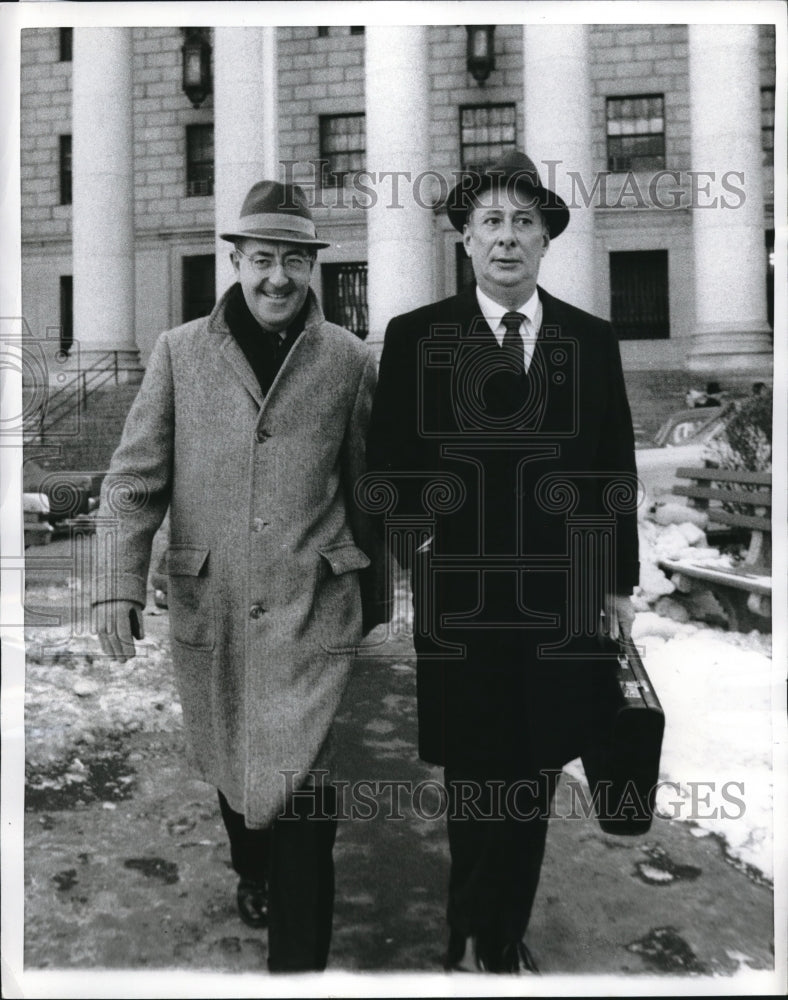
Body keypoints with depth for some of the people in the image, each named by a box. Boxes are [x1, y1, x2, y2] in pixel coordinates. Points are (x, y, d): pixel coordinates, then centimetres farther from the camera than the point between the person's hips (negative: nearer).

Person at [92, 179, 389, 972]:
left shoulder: (350, 360, 0)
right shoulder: (179, 351, 2)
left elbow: (368, 491, 5)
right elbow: (136, 477, 1)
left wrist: (376, 603, 9)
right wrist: (120, 584, -9)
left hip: (312, 608, -2)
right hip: (209, 607, 3)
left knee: (298, 785, -5)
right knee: (229, 767, 21)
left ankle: (298, 961, 14)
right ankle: (251, 871, 52)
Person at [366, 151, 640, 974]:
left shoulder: (593, 340, 7)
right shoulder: (414, 337, 1)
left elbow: (617, 468, 9)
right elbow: (385, 462, 1)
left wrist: (619, 583, 8)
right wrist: (416, 543, -13)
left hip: (563, 599, 3)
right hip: (458, 599, -2)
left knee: (532, 784, 13)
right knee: (473, 781, 9)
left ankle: (504, 938, 34)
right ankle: (473, 942, 31)